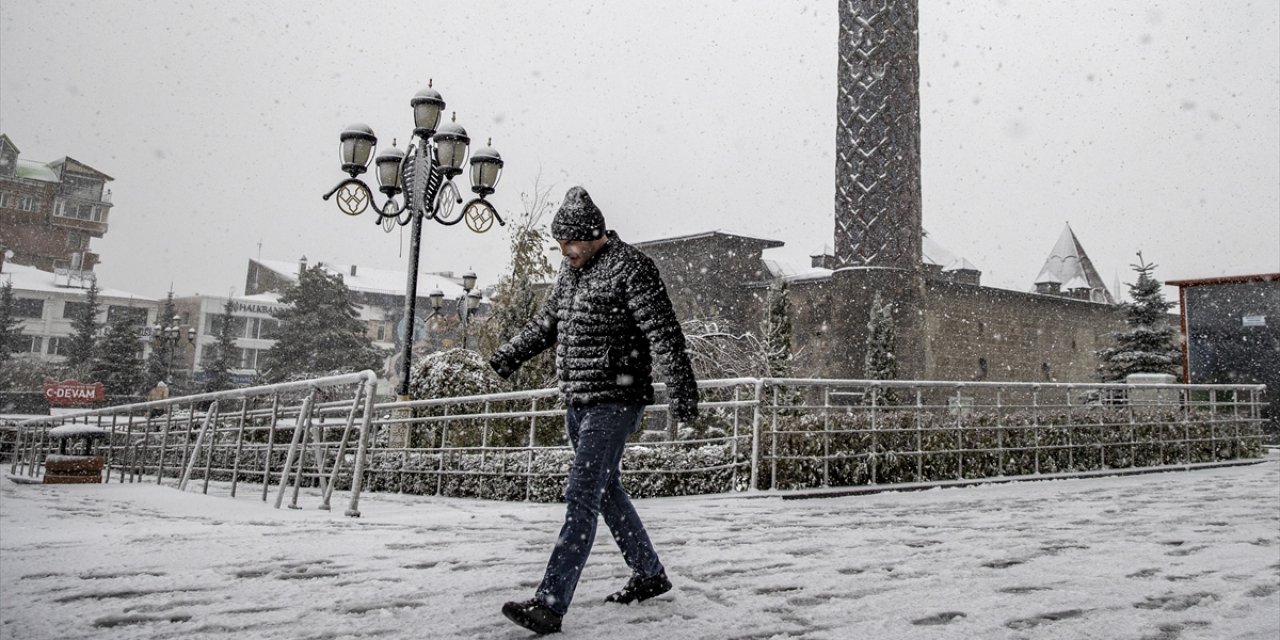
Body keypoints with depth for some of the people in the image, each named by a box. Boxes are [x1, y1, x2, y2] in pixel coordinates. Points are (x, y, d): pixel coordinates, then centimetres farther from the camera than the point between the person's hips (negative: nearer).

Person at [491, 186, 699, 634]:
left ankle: (551, 604, -11)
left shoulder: (630, 267, -12)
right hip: (577, 400, 9)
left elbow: (663, 333, -19)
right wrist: (504, 360, 22)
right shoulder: (572, 270, 13)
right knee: (606, 491, 16)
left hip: (614, 401, -9)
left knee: (581, 498, -12)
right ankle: (649, 575, 32)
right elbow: (545, 322, 25)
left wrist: (681, 391, -26)